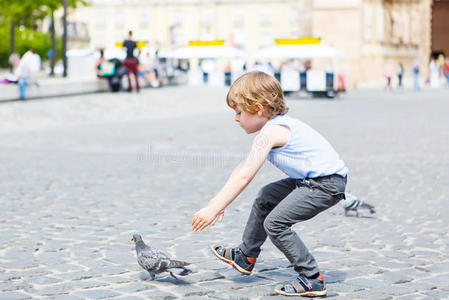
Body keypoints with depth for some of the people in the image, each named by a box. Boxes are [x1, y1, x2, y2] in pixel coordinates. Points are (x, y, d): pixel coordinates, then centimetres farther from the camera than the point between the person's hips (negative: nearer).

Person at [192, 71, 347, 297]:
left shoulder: (270, 132, -19)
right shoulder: (276, 126, 12)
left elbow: (244, 177, -24)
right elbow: (243, 167, 17)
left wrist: (213, 208, -23)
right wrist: (218, 201, 15)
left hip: (327, 184, -11)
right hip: (312, 180, 11)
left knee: (274, 223, -16)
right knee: (266, 197, 24)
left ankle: (312, 279, -7)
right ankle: (246, 256, 37)